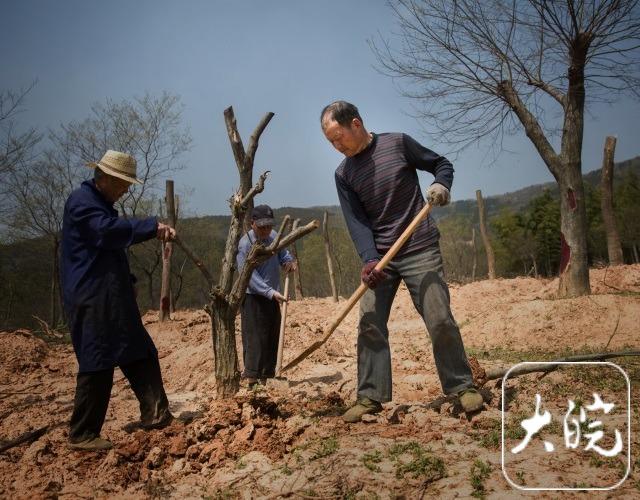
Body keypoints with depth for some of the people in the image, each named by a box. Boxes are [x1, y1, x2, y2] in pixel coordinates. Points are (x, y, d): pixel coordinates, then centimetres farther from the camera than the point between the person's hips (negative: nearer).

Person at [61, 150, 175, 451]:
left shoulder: (102, 204, 21)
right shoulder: (82, 200, -11)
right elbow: (108, 230, -29)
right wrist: (152, 226, -27)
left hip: (111, 299, 10)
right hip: (92, 300, -10)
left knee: (141, 355, 9)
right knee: (97, 365, -6)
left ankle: (155, 414, 13)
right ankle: (82, 435, 4)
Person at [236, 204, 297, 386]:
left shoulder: (273, 236, 2)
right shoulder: (245, 244, -18)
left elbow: (283, 253, 18)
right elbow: (250, 276, -23)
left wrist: (289, 261, -7)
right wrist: (271, 292, -31)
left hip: (273, 296, 7)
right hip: (253, 297, -7)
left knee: (272, 337, 12)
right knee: (254, 337, -9)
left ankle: (266, 375, 24)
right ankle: (250, 377, -5)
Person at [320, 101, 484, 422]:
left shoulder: (397, 144, -3)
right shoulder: (343, 174, 4)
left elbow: (442, 164, 7)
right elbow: (356, 222, -5)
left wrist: (441, 184, -16)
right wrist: (369, 259, -20)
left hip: (420, 251, -3)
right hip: (378, 256, 3)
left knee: (440, 320, -5)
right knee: (370, 325, -3)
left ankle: (462, 386, 10)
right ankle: (370, 396, 5)